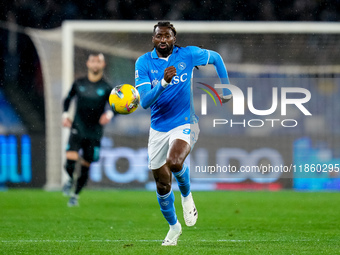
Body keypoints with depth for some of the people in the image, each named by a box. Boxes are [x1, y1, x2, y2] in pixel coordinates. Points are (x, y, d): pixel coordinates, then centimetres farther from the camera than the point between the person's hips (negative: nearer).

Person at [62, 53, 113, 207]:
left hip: (94, 133, 0)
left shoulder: (106, 88, -1)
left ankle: (75, 195, 27)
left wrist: (109, 114, -22)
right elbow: (68, 99, 19)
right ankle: (70, 180, 14)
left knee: (85, 168, 5)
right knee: (70, 160, -20)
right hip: (77, 129, 0)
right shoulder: (78, 84, 4)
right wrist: (65, 114, 4)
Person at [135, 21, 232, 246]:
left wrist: (226, 90, 12)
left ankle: (187, 196, -1)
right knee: (163, 186, 8)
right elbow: (145, 102, -16)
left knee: (174, 162, -33)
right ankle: (173, 226, 34)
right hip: (158, 128, 2)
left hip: (185, 123, -2)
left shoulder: (188, 55, -6)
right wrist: (164, 82, -32)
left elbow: (216, 58, 14)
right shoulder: (144, 63, -7)